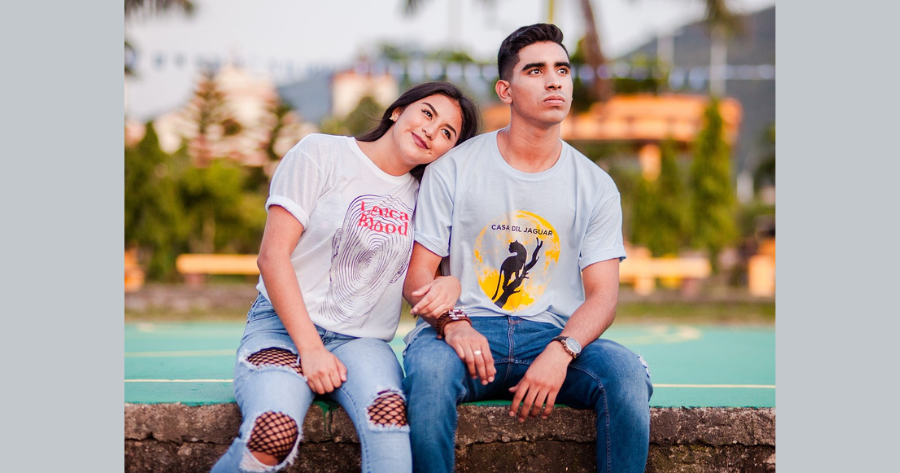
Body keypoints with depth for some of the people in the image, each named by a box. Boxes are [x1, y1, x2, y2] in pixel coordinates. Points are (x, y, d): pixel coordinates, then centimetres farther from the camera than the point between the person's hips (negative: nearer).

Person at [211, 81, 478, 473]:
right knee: (275, 432, -34)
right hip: (283, 325, -3)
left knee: (389, 410, -34)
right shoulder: (321, 154, 0)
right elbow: (273, 255, -6)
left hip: (361, 340, 3)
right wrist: (310, 348, -14)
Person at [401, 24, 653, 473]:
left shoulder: (595, 185, 9)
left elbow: (602, 294, 2)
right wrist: (453, 324, -20)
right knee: (429, 369, -36)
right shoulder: (452, 168, 4)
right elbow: (417, 274, 2)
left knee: (627, 371, -28)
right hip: (466, 331, -1)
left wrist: (561, 351, -19)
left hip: (554, 333, 2)